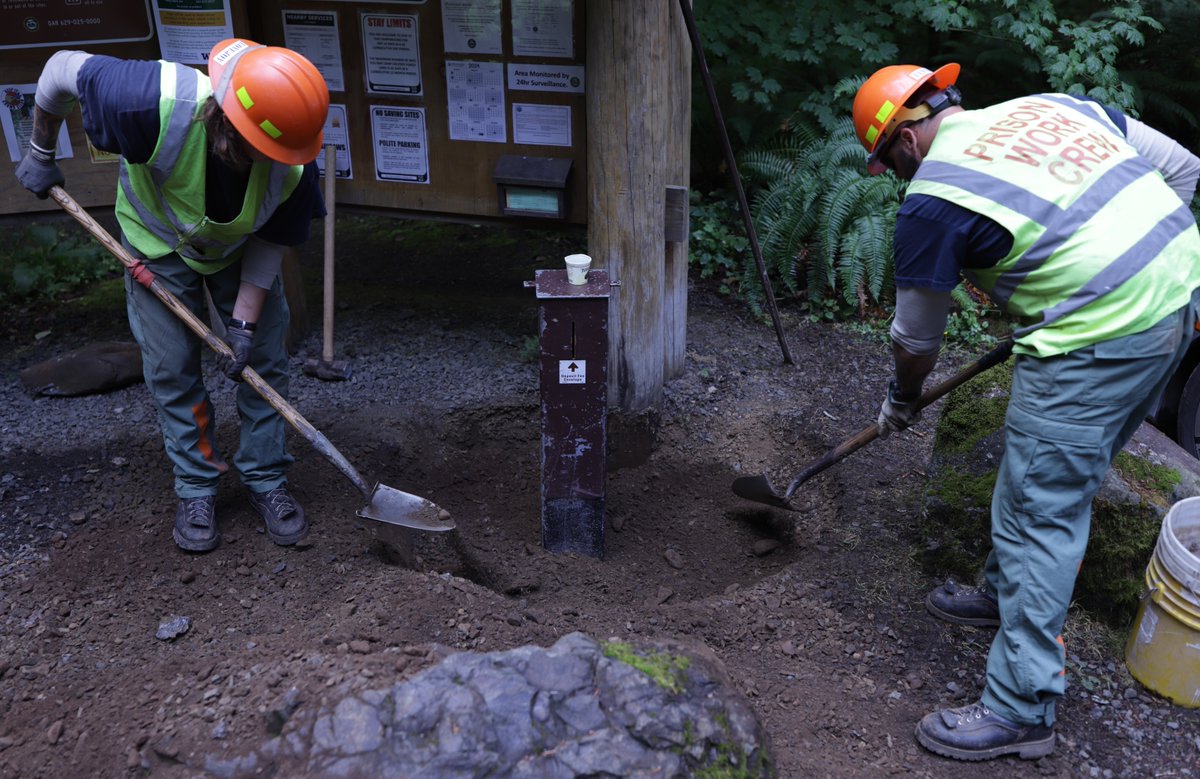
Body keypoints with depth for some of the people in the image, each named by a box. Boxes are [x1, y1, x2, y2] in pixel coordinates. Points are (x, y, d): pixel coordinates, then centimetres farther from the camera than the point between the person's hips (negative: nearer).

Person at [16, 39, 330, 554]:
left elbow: (272, 242, -16)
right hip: (160, 245, -1)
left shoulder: (293, 162, -33)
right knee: (172, 372, 1)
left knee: (264, 361, -1)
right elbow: (63, 68, -23)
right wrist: (41, 154, -8)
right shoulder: (156, 103, -42)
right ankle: (195, 491, 17)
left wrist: (244, 322, -19)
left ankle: (266, 480, 15)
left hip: (242, 249, 2)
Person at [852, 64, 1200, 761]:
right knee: (1062, 477, 23)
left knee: (1041, 513, 0)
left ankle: (1022, 711, 9)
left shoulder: (933, 197, -6)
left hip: (1099, 338, -9)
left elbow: (917, 337, 6)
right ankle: (1009, 591, 42)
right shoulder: (1052, 104, 13)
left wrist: (901, 403, 25)